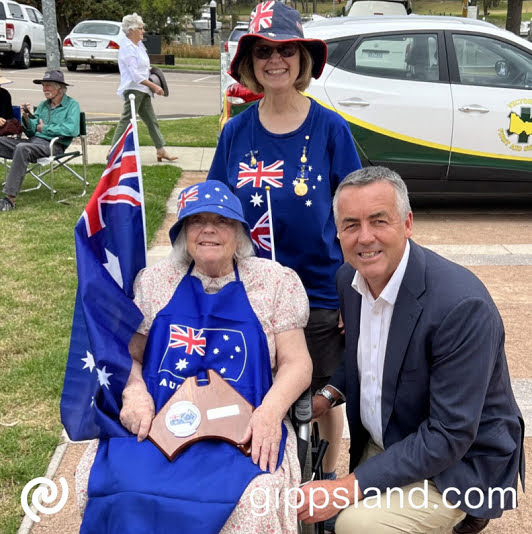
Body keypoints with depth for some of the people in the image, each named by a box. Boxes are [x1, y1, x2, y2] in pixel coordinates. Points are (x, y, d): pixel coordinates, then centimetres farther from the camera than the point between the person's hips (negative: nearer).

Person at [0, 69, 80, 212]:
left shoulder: (72, 105, 2)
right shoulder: (43, 105, 21)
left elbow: (72, 130, -15)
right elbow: (31, 131, 18)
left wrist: (44, 128, -4)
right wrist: (27, 118, -4)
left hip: (54, 145, -7)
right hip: (34, 140, 7)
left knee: (22, 148, -35)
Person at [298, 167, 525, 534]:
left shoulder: (462, 305, -29)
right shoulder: (350, 277, -6)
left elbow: (449, 436, -26)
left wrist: (352, 487, -27)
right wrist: (331, 393, -7)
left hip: (460, 460, -7)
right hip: (381, 444, 7)